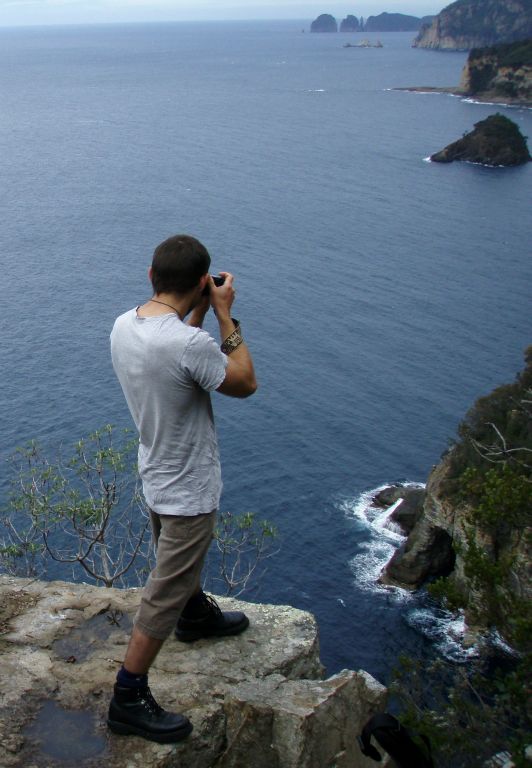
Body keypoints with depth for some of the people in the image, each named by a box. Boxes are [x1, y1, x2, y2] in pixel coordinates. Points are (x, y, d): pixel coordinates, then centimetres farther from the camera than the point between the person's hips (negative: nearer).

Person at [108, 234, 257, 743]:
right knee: (164, 596, 5)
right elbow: (245, 384, -15)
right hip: (188, 490, -9)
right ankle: (128, 701, 17)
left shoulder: (123, 326, -8)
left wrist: (198, 314, 5)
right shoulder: (190, 345, -34)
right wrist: (225, 315, -12)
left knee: (181, 561, 32)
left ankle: (198, 615, 58)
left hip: (157, 476, 9)